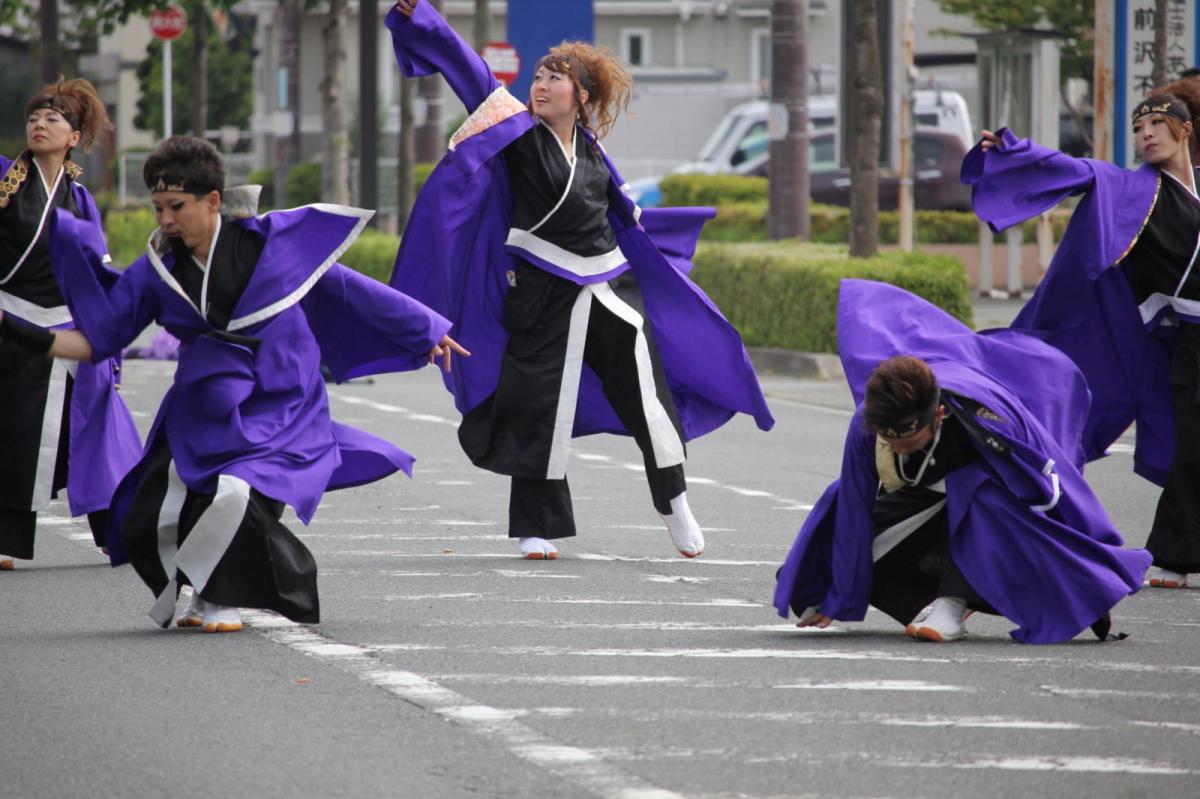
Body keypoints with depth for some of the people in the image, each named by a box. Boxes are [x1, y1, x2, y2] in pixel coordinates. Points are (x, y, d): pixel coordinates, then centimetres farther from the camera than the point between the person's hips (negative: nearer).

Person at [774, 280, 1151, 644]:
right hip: (929, 494, 5)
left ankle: (952, 603, -37)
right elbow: (854, 515, -18)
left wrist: (1094, 584, -24)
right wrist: (837, 601, -8)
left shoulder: (985, 419, -42)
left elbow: (1050, 496, -31)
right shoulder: (866, 427, -32)